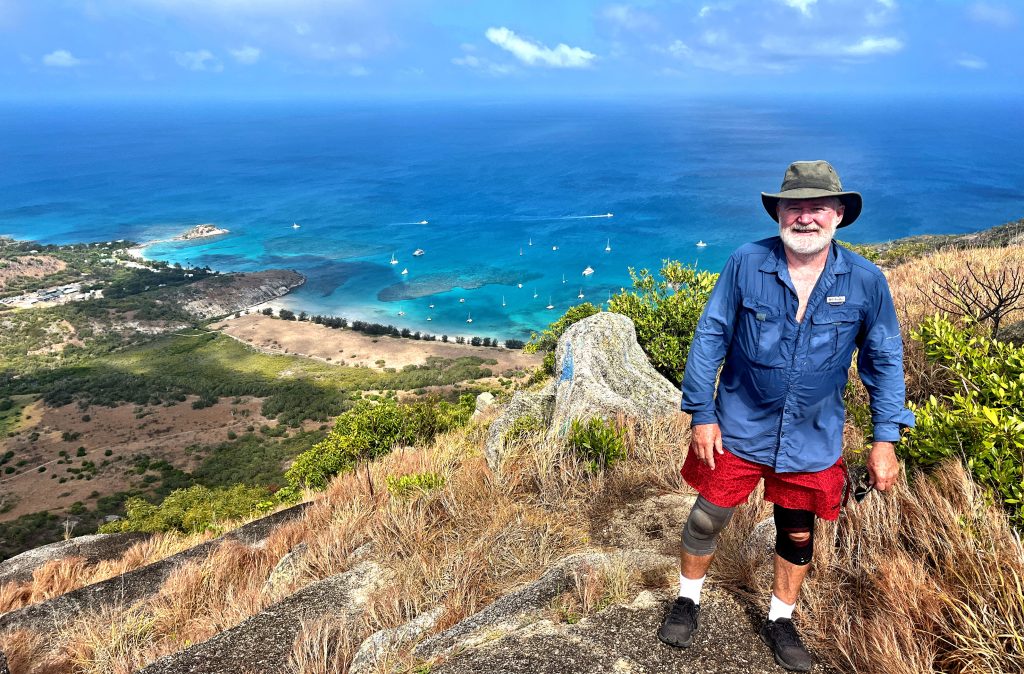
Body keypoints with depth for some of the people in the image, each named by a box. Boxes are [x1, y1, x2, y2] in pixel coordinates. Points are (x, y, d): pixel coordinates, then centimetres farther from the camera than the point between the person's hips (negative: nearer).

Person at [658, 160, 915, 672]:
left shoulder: (865, 281, -10)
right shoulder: (745, 264, -14)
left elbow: (884, 360, 1)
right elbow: (709, 337, -7)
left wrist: (885, 439, -2)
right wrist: (702, 414, -8)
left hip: (813, 440, 2)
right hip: (738, 430, -1)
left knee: (798, 535, 18)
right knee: (707, 519, 9)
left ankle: (780, 620, 44)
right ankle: (687, 601, 38)